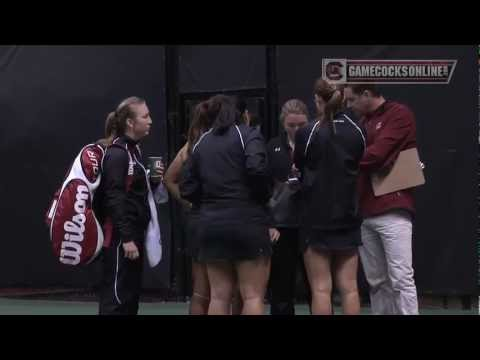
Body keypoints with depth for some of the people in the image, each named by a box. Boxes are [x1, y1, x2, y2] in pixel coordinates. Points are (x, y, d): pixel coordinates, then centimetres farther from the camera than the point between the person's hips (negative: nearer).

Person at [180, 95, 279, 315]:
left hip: (212, 223, 5)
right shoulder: (247, 135, -1)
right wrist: (262, 198, -3)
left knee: (219, 297, 9)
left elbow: (187, 188, 8)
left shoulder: (201, 143, 13)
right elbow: (256, 168, -19)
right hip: (248, 222, -5)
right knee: (253, 296, -1)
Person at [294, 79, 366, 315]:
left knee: (321, 288, -1)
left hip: (317, 219, -4)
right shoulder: (357, 133, 1)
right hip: (348, 218, 4)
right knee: (349, 287, 5)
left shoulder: (307, 134, -11)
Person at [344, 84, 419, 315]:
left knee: (400, 278, -9)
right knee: (376, 281, 7)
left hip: (393, 211, -8)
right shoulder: (364, 122, 20)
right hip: (366, 213, 8)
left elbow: (375, 155, -14)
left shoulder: (399, 114, -4)